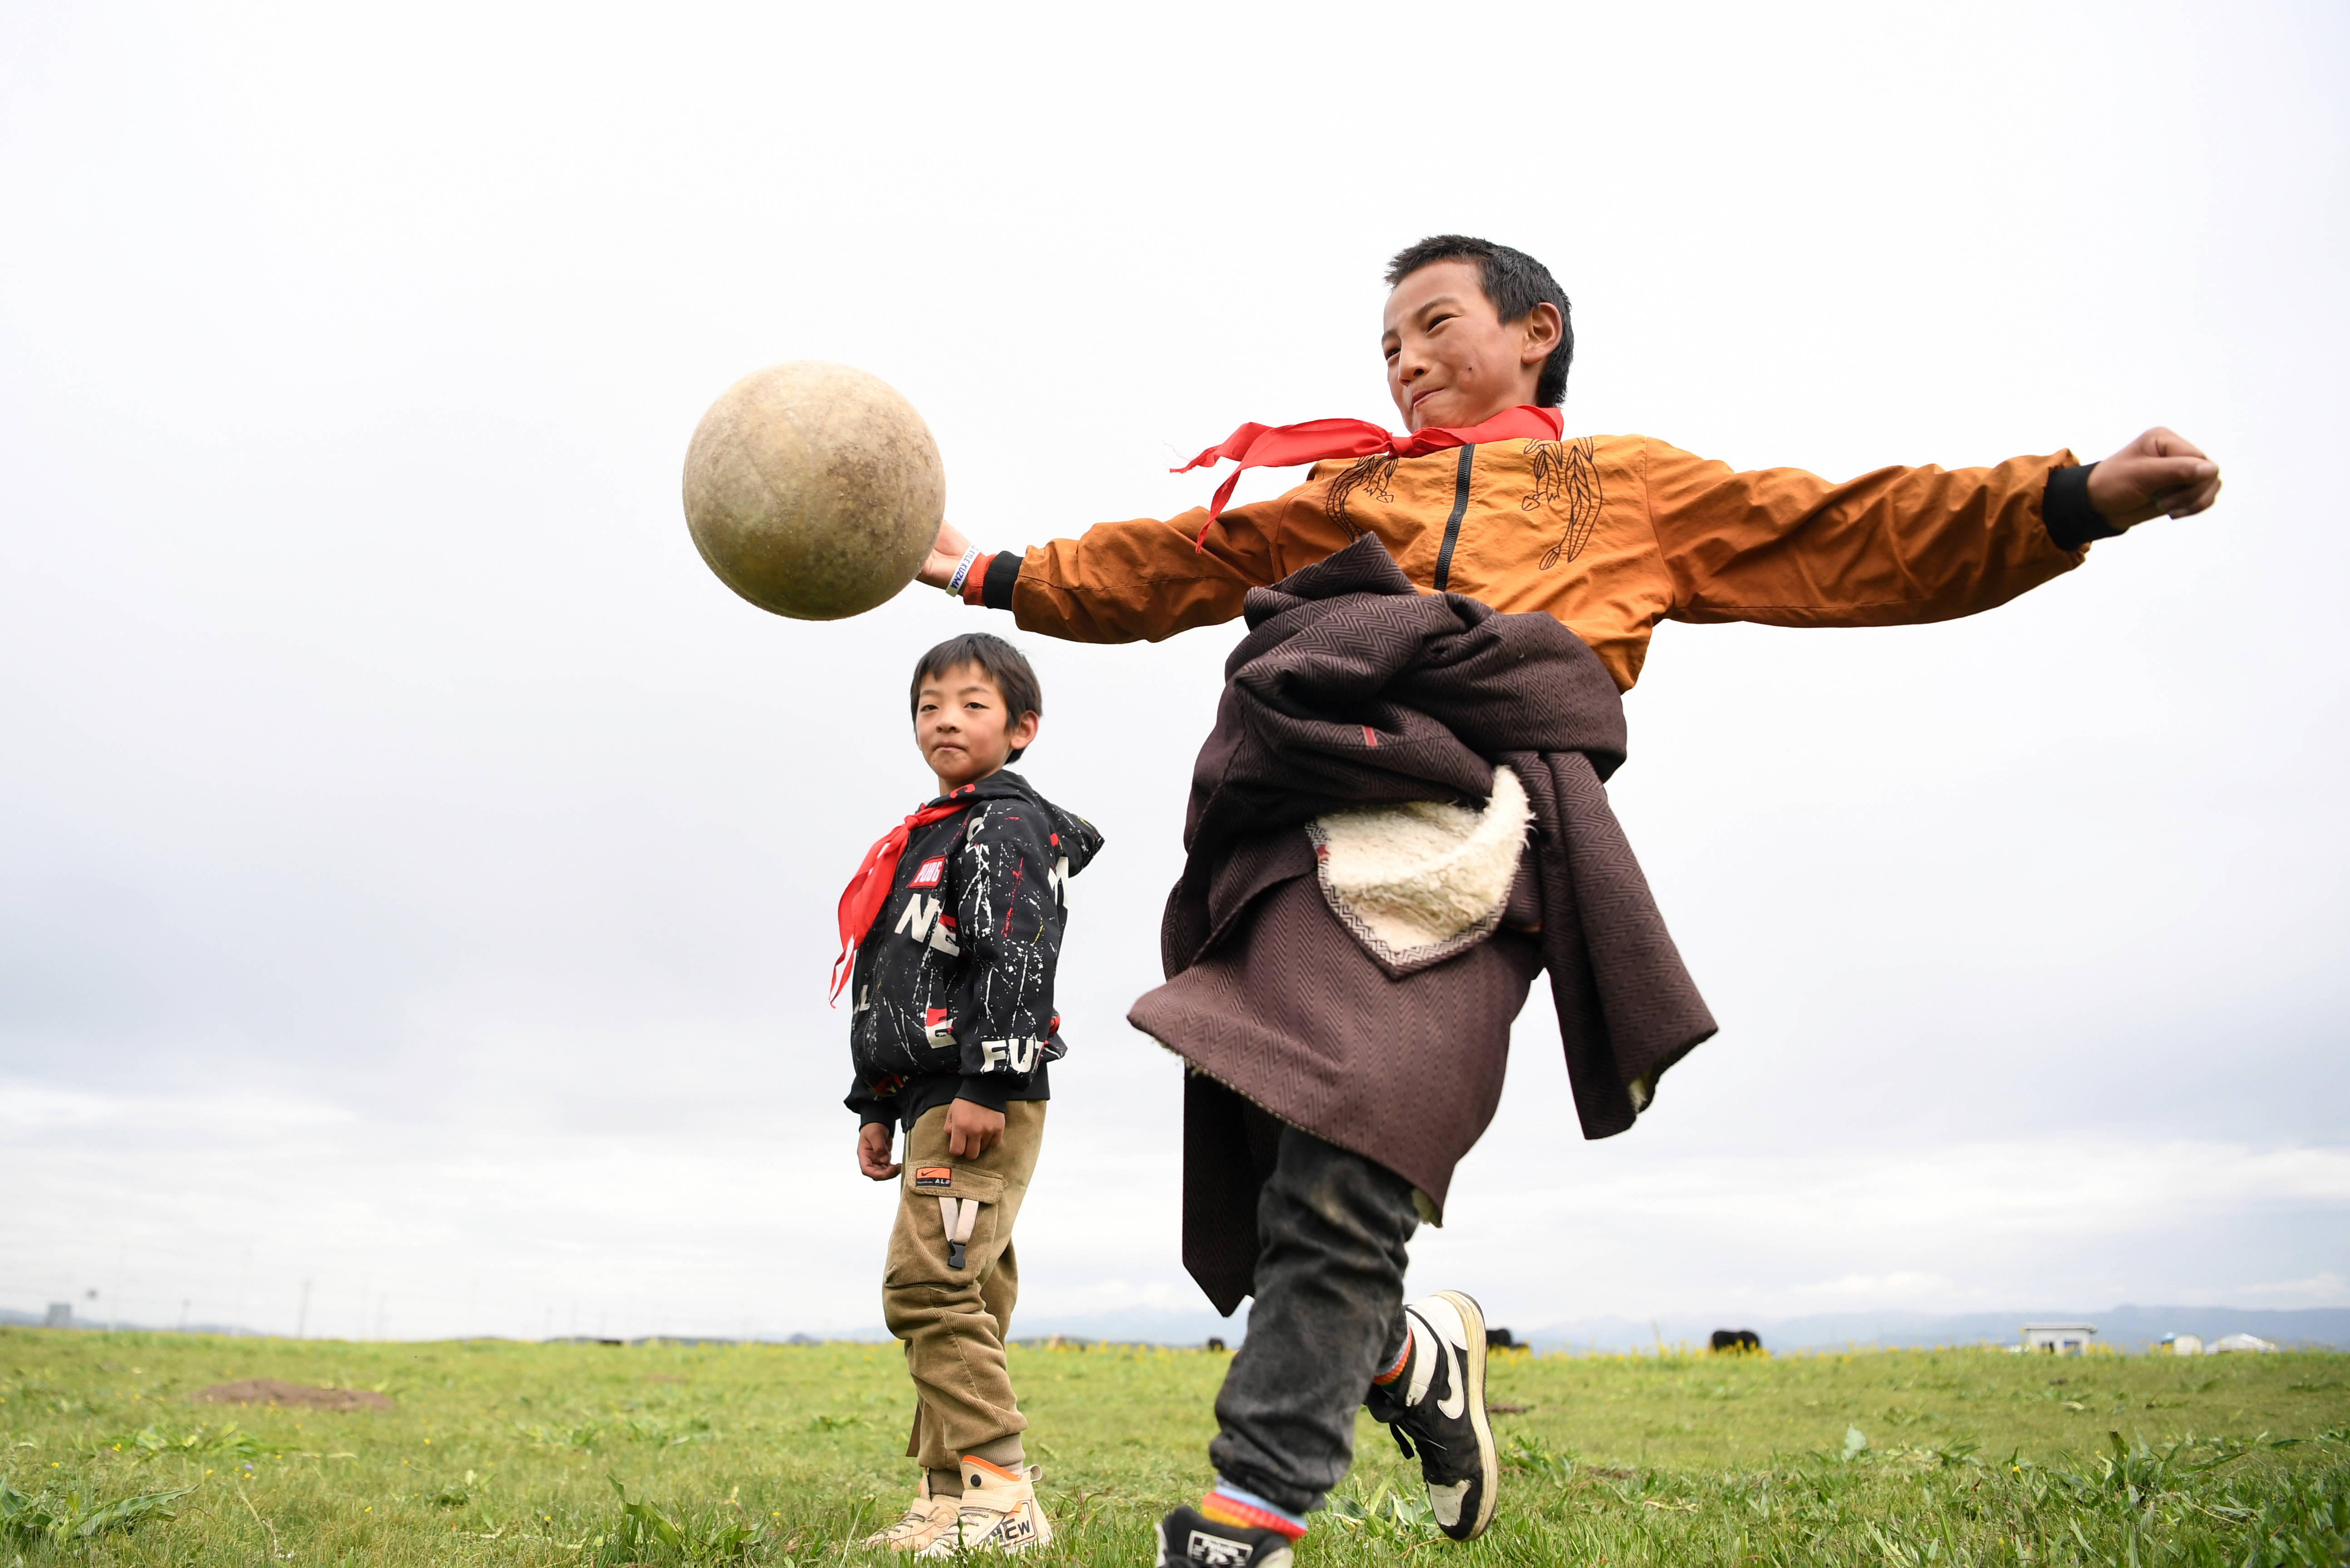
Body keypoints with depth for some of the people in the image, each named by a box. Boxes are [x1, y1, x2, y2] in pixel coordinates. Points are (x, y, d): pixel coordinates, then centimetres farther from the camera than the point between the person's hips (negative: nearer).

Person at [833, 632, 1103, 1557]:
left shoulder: (1010, 825, -4)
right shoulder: (931, 838, 24)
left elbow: (1014, 962, -16)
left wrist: (985, 1082, -23)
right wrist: (878, 1108, 23)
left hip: (988, 1103, -10)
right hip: (932, 1100, 10)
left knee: (930, 1284, -18)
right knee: (962, 1301, 10)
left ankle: (1003, 1497, -16)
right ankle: (948, 1499, 15)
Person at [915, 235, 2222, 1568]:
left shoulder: (1628, 486, 30)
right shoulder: (1348, 490, 37)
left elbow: (1851, 541, 22)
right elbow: (1167, 565, 41)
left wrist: (2084, 497, 11)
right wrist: (991, 574, 40)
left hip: (1465, 824, -3)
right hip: (1309, 829, 4)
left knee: (1339, 1188, -18)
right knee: (1302, 1195, -4)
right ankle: (1415, 1361, 25)